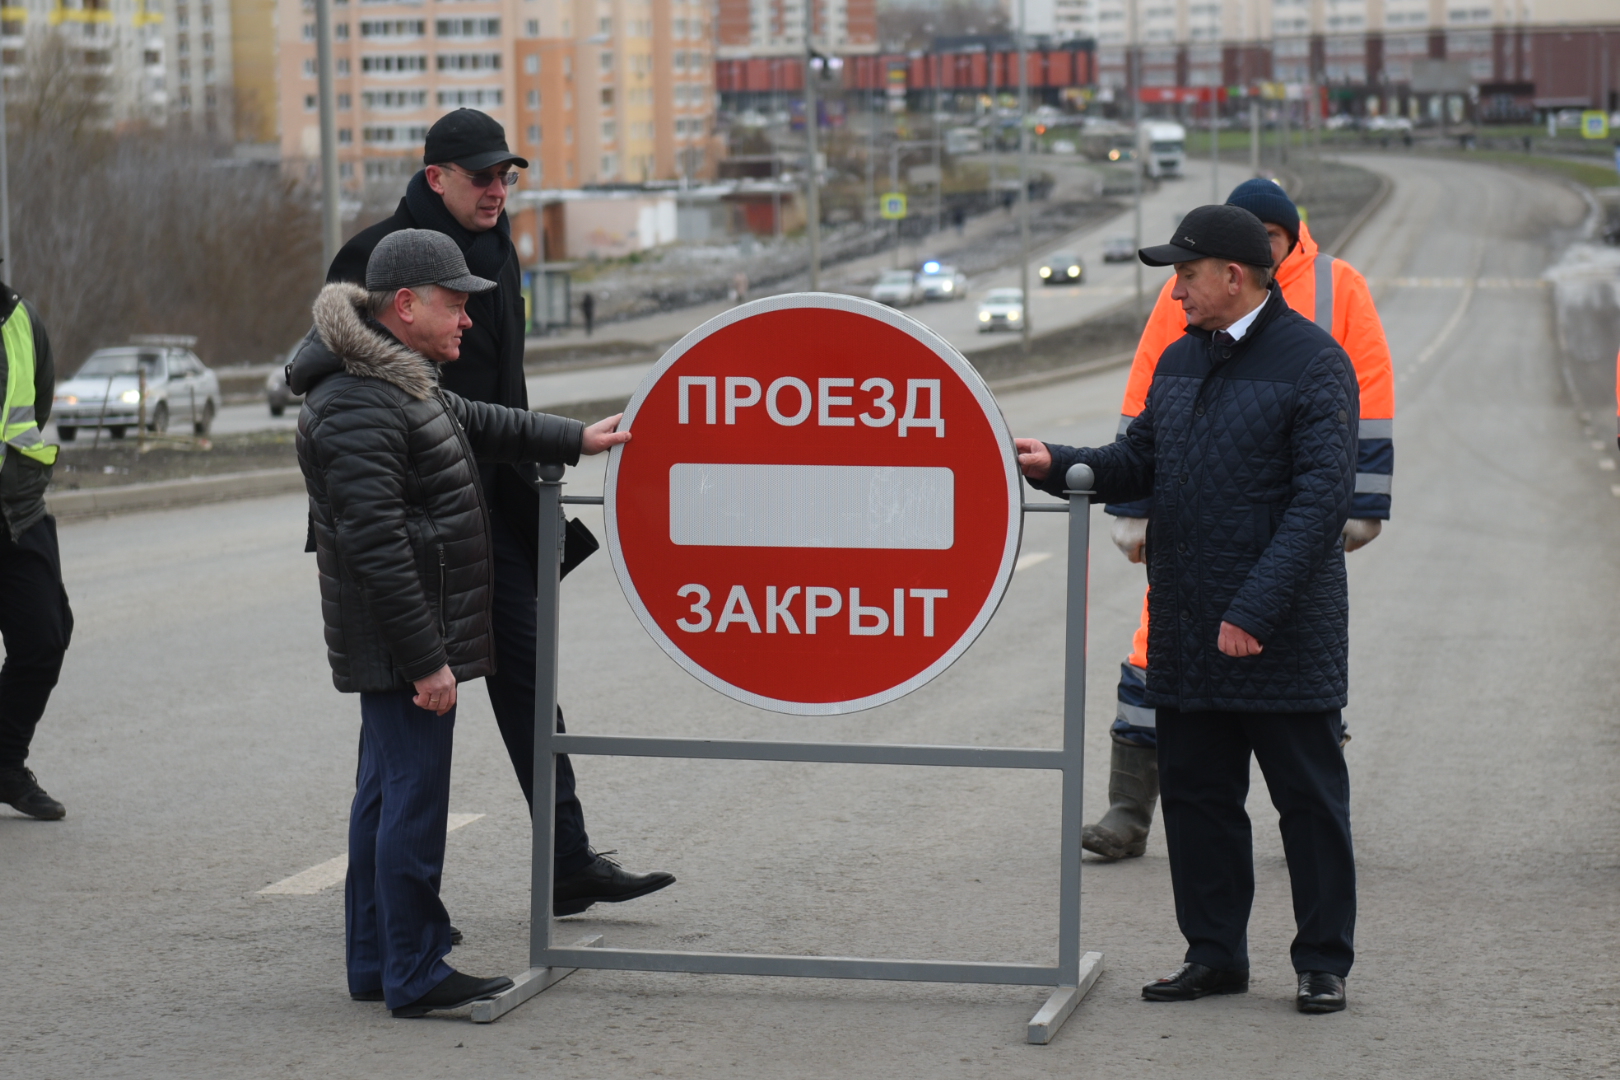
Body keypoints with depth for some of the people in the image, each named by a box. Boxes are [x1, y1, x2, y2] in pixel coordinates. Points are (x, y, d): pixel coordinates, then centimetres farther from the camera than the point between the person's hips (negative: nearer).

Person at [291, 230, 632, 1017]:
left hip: (408, 643, 11)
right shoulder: (357, 407, -21)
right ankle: (414, 976, 0)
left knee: (386, 794, 15)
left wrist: (575, 440, 37)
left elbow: (474, 423, 34)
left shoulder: (402, 382, 14)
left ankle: (374, 965, 23)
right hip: (401, 639, -11)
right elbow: (376, 546, -26)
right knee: (414, 798, -6)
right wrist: (426, 659, -26)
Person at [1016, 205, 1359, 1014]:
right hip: (1185, 635, 7)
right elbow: (1140, 463, 17)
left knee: (1309, 797, 2)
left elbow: (1322, 497, -16)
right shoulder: (1180, 361, 13)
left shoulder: (1312, 363, -10)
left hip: (1284, 641, -7)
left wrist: (1255, 611, -22)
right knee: (1196, 795, 11)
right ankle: (1214, 954, 22)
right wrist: (1059, 466, -3)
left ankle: (1323, 963, 12)